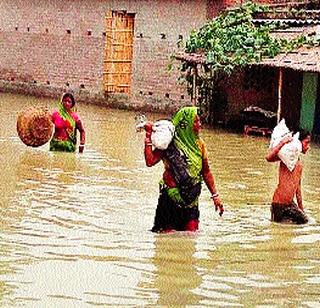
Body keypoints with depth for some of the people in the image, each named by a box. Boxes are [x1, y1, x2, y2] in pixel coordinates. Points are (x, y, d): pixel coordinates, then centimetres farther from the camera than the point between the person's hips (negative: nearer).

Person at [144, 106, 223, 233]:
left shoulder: (199, 144, 7)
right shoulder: (170, 143, -8)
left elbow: (206, 172, 15)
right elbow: (150, 161, -20)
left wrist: (215, 195, 13)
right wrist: (148, 137, -21)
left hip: (191, 200, 5)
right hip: (170, 199, -4)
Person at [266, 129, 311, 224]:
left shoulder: (300, 163, 15)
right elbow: (269, 157, -28)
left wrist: (301, 207, 19)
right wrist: (282, 143, -29)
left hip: (290, 203, 8)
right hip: (280, 202, -8)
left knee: (304, 219, 12)